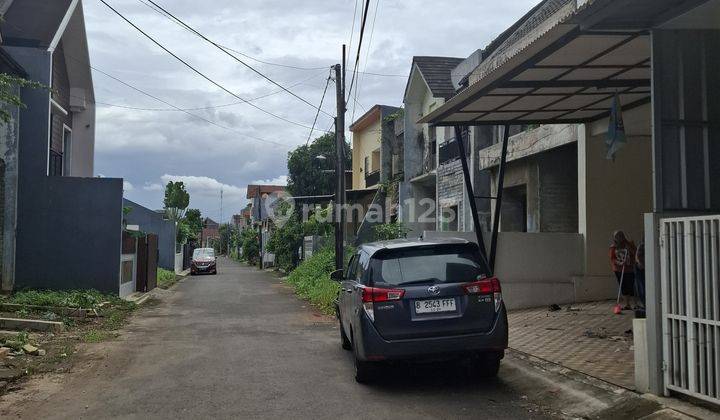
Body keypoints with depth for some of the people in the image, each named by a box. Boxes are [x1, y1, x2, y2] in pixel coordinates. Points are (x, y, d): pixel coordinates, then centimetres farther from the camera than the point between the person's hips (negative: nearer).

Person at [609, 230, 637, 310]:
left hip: (629, 269, -2)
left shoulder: (629, 244, 2)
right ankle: (627, 305, 10)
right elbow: (612, 258, 0)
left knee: (631, 287, -7)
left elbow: (635, 254, 0)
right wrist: (619, 263, -17)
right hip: (619, 270, 2)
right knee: (623, 288, 4)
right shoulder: (613, 247, 5)